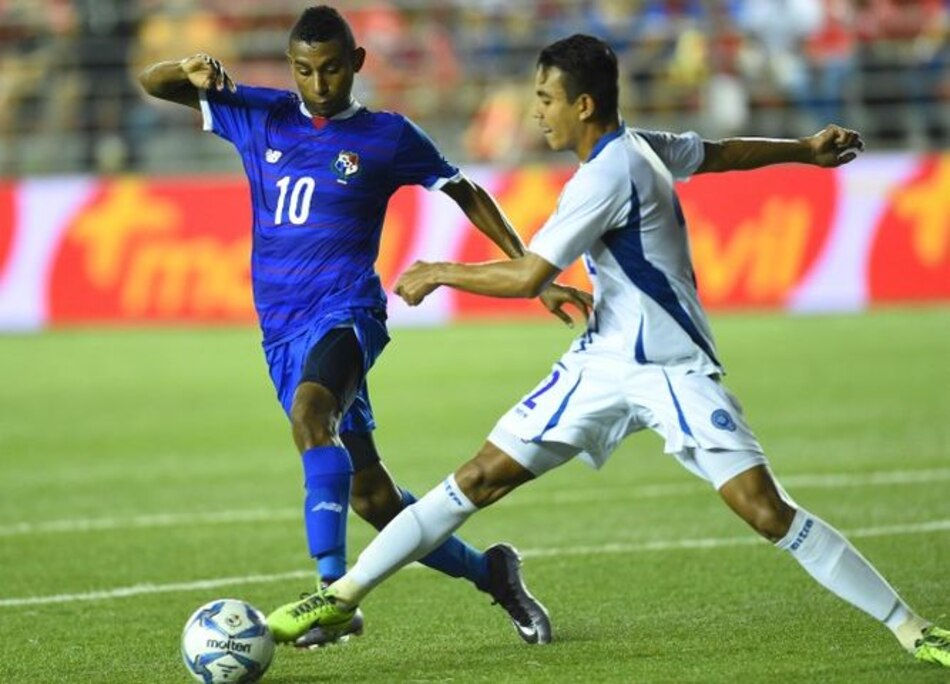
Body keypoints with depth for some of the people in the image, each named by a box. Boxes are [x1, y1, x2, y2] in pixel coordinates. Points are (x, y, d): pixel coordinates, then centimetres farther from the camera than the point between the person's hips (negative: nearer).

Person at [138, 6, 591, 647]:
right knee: (370, 494, 5)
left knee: (310, 412, -37)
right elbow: (151, 83, 13)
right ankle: (488, 571, 26)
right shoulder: (258, 116, 11)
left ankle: (333, 589, -46)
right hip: (282, 331, 5)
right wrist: (189, 69, -10)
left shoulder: (388, 137, 3)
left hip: (345, 313, -4)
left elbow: (468, 195, 14)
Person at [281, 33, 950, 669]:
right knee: (480, 479, 3)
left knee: (768, 511, -15)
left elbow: (527, 277, -21)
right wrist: (803, 149, 37)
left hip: (674, 372, -9)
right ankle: (342, 596, 4)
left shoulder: (607, 174, -22)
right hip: (604, 363, 9)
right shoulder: (641, 146, 4)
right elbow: (723, 152, 21)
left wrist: (440, 272, -7)